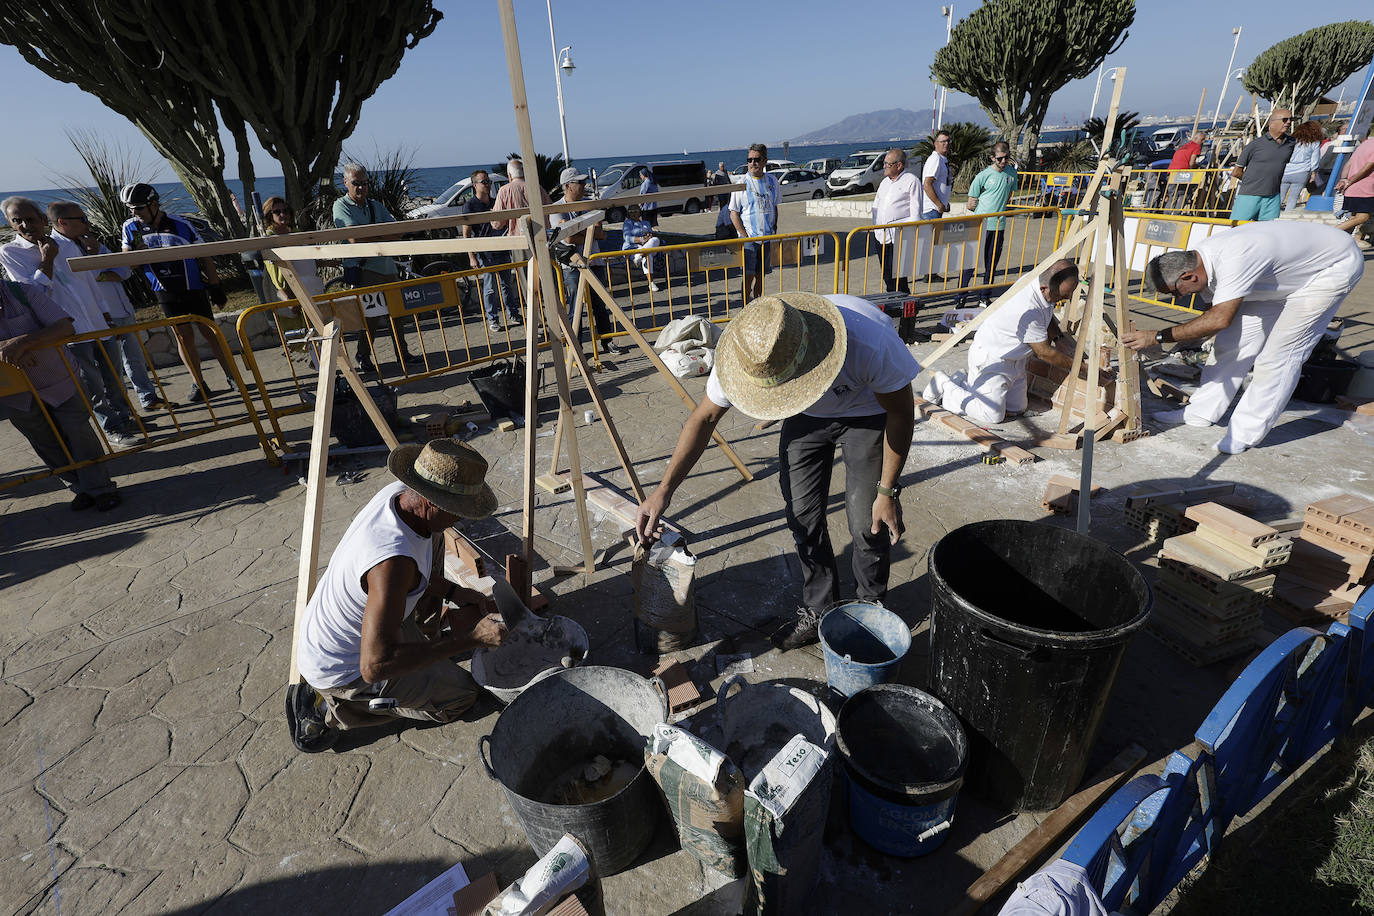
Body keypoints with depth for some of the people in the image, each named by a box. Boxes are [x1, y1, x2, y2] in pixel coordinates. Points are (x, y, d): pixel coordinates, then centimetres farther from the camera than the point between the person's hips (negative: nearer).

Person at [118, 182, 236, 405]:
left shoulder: (180, 224, -6)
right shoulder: (130, 228, 2)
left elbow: (204, 258, -1)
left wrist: (215, 287, -4)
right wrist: (134, 250, -14)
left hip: (193, 288, -2)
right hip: (165, 293, 2)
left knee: (210, 333, -1)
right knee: (184, 337, 2)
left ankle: (231, 376, 9)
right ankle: (198, 385, 6)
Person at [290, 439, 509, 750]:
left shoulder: (398, 491, -15)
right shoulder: (393, 561, -40)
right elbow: (375, 665, -38)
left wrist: (453, 591, 1)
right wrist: (471, 638, -35)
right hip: (342, 670, -8)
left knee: (433, 537, 9)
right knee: (460, 695, 1)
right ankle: (329, 709, 4)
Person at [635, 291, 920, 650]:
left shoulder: (868, 340, -42)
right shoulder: (748, 351, -32)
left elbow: (901, 411, -22)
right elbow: (704, 418, -16)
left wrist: (887, 491, -18)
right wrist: (664, 490, -20)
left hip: (868, 412, -3)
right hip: (808, 415, 3)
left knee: (868, 524, -8)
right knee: (802, 517, 0)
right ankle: (817, 610, 23)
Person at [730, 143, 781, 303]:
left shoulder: (772, 181, 7)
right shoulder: (742, 183, -6)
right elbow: (734, 213, -6)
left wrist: (774, 230, 8)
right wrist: (745, 236, -13)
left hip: (767, 237, 4)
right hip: (748, 238, -4)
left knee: (761, 274, 11)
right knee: (749, 275, -6)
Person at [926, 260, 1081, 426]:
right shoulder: (1028, 310, -35)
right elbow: (1044, 352, -21)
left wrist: (1057, 336, 6)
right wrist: (1075, 365, -8)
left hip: (1013, 359, 10)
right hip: (990, 359, -10)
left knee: (1016, 409, 11)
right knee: (992, 415, -11)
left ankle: (965, 381, 21)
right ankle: (942, 385, 3)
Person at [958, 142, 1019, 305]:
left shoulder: (1012, 173, 8)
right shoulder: (983, 176, -6)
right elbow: (971, 203, 0)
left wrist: (999, 209, 11)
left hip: (999, 225, 4)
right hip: (981, 224, -4)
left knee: (992, 264, 7)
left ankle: (984, 297, 15)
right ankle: (961, 296, 2)